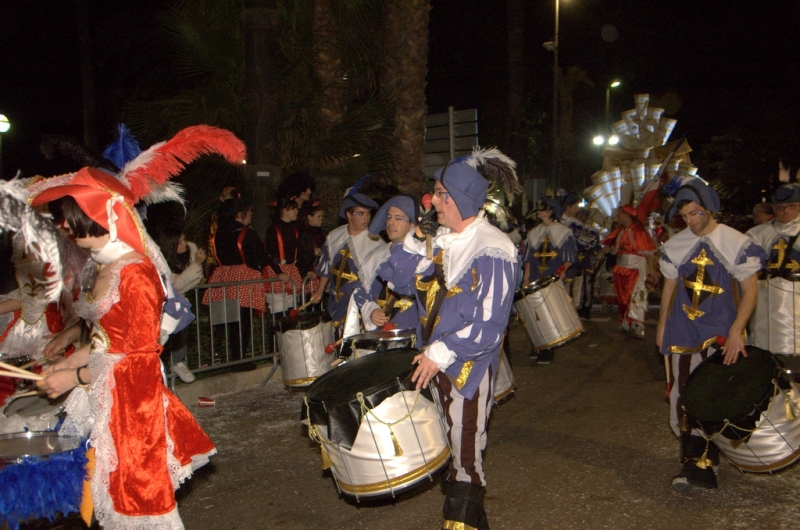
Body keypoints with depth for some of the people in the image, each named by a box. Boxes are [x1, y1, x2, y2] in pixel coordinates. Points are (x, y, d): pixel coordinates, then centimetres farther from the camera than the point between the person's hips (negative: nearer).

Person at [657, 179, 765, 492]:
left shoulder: (737, 244, -7)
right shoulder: (675, 245, 5)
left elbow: (750, 290, -6)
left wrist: (736, 331, -16)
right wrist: (662, 325, 15)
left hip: (721, 336, -3)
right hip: (683, 334, 4)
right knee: (682, 399, 3)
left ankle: (700, 465, 9)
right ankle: (696, 463, 15)